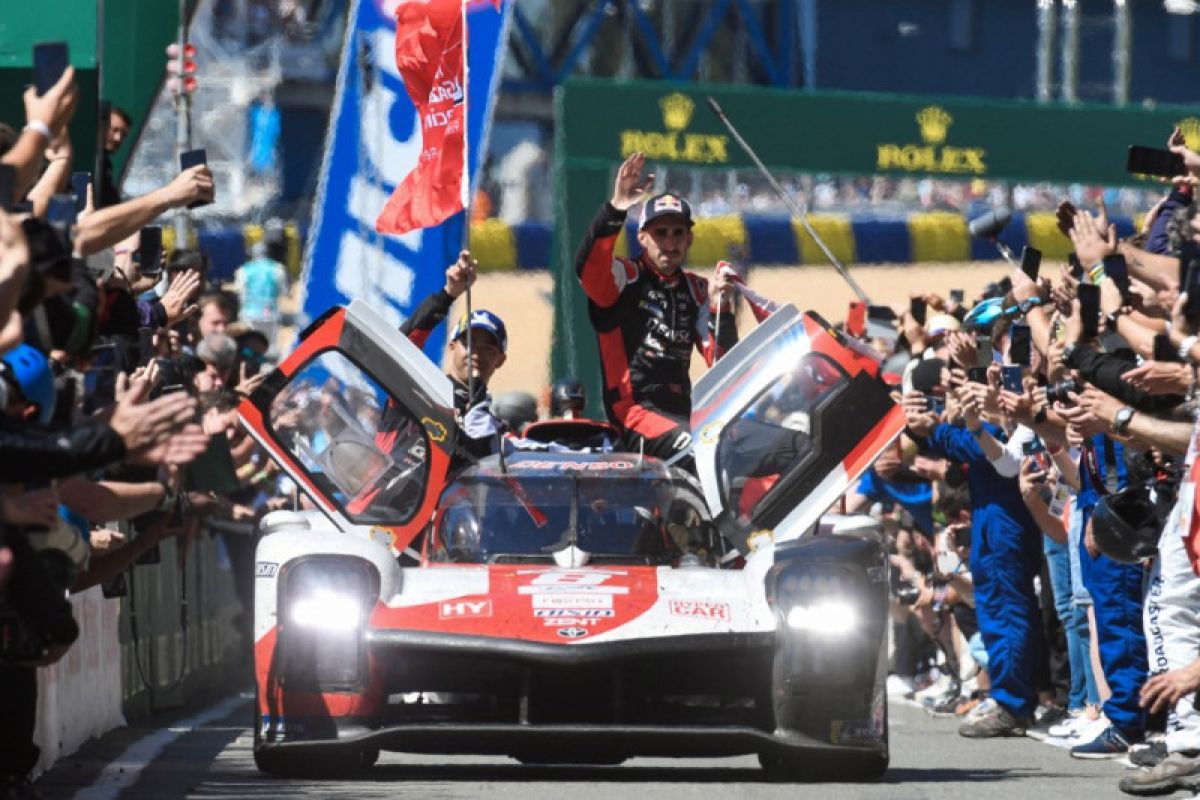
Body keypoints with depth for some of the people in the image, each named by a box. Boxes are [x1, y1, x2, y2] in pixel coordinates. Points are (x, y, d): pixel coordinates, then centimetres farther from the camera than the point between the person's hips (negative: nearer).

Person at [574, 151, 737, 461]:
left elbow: (721, 362, 10)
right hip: (634, 412, -7)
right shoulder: (625, 276, 0)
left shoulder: (694, 290, 16)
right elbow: (587, 267, -24)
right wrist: (615, 209, -36)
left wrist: (721, 307, -6)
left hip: (682, 412, 7)